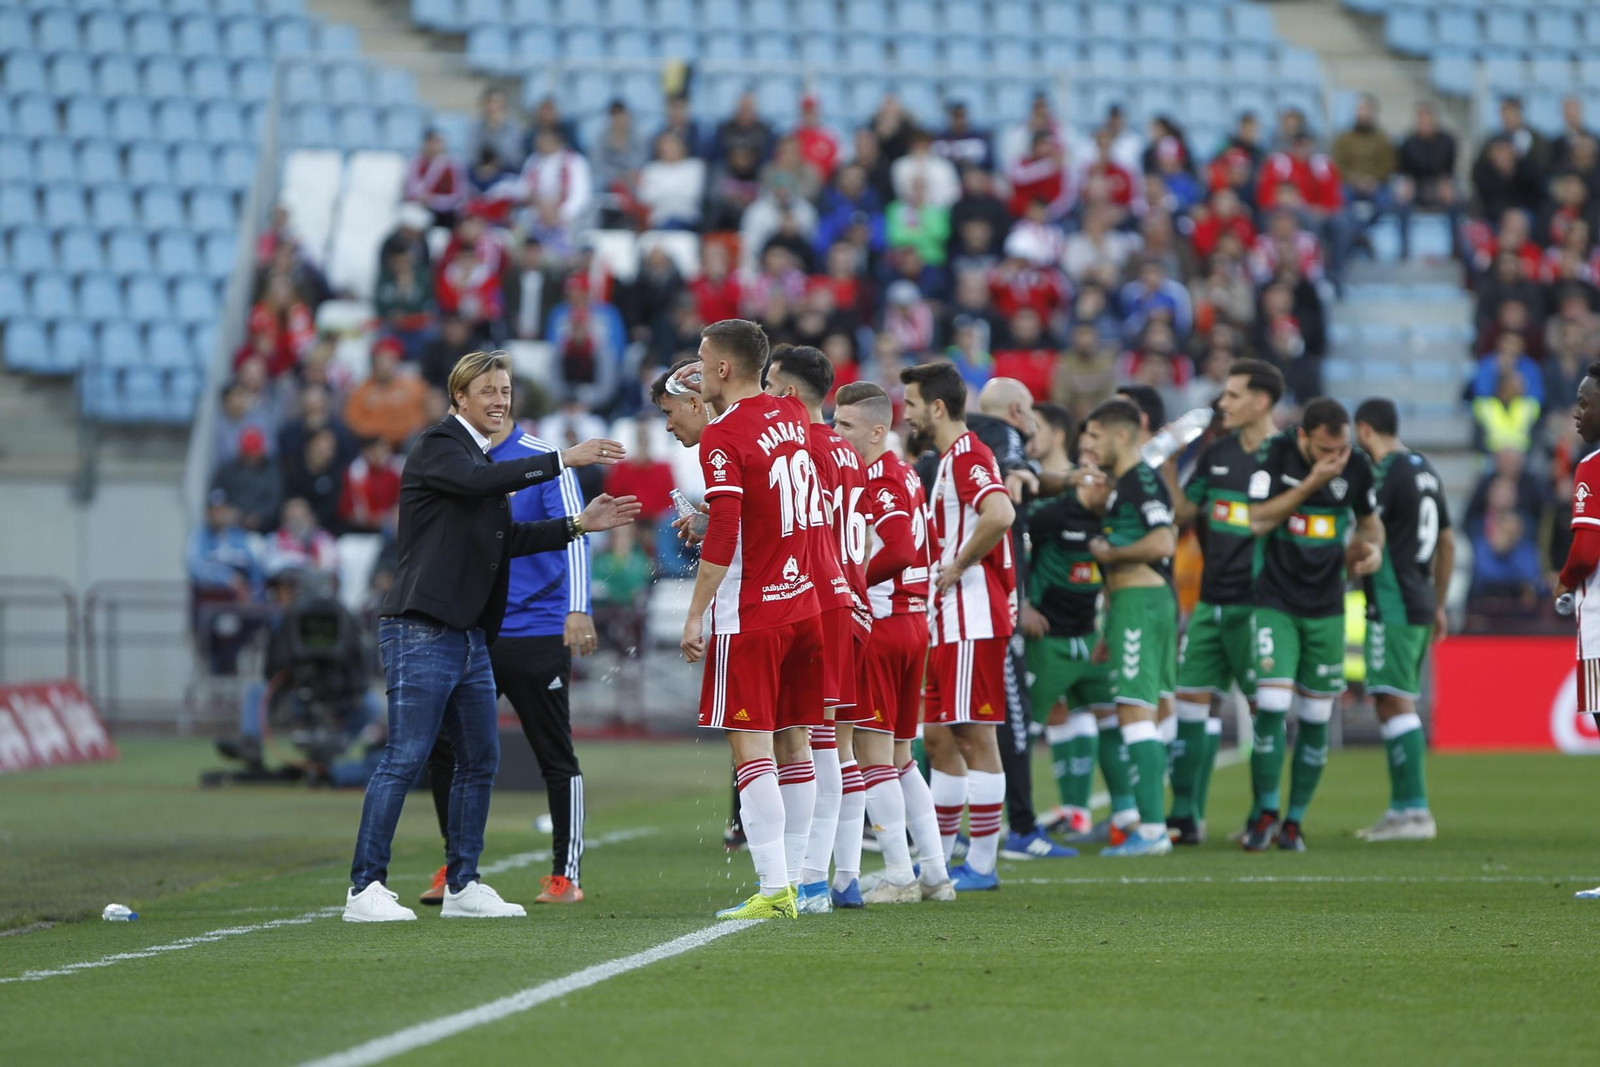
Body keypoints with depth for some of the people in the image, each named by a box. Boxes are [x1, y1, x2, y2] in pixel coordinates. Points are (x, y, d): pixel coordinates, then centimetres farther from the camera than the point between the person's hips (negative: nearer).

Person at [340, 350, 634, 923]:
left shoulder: (480, 456, 21)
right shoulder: (439, 445, -6)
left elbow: (507, 538, 24)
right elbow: (477, 481, -27)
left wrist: (580, 524, 15)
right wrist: (564, 459, -29)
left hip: (469, 635, 10)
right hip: (421, 632, -10)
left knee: (479, 761, 10)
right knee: (405, 759, -11)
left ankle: (462, 886, 17)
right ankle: (365, 889, -9)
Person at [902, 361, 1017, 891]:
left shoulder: (967, 455, -13)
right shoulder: (953, 458, 19)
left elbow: (1000, 513, -31)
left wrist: (958, 566, -21)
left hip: (973, 620, -11)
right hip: (948, 624, 11)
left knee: (974, 736, -7)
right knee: (938, 735, 13)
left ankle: (982, 864, -5)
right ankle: (937, 861, 18)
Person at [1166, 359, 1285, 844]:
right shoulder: (1218, 454, 11)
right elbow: (1183, 513, 16)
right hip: (1211, 600, 7)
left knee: (1265, 707, -3)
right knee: (1193, 699, 4)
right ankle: (1186, 816, 8)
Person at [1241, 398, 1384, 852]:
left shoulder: (1356, 467, -1)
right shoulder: (1275, 455, -11)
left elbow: (1370, 522, 16)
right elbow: (1257, 521, -18)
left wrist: (1371, 547, -7)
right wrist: (1311, 483, -22)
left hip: (1327, 608, 3)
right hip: (1276, 604, -3)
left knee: (1315, 719, 4)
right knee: (1272, 706, -15)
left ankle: (1294, 820, 15)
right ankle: (1265, 811, 0)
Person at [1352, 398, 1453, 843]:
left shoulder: (1388, 475, -13)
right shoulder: (1425, 470, 14)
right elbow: (1447, 544, 21)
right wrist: (1438, 604, 27)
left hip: (1393, 606, -9)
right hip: (1420, 604, 9)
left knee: (1395, 703, -11)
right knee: (1398, 705, 13)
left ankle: (1415, 810, -16)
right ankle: (1401, 807, 14)